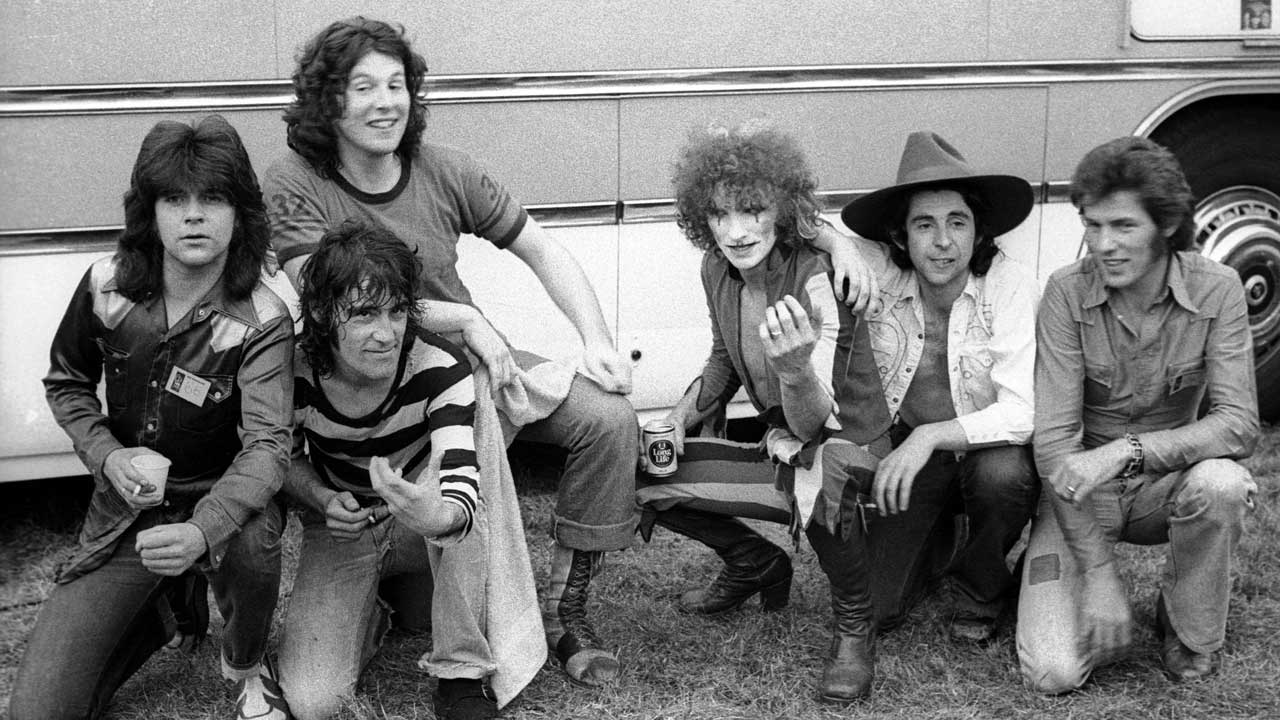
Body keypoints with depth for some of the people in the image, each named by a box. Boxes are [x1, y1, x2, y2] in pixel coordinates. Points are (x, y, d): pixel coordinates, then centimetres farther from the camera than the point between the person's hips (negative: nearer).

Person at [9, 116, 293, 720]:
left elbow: (267, 443, -29)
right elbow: (65, 382, 10)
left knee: (248, 540, -41)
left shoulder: (261, 322, -18)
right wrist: (106, 455, -10)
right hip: (125, 509, 3)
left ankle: (246, 668, -5)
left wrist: (202, 532, -48)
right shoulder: (106, 285, -7)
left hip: (218, 499, -2)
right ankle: (161, 608, 23)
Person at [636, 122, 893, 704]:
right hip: (778, 447, 7)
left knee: (819, 480, -42)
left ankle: (854, 626, -12)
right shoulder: (718, 269, -6)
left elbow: (815, 424, -29)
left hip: (848, 445, -7)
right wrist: (679, 419, -1)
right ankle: (755, 566, 20)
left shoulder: (818, 279, -25)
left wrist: (794, 363, -50)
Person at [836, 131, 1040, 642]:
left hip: (987, 446, -2)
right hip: (905, 442, 2)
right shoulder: (878, 272, -15)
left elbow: (1022, 413, -26)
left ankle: (980, 589, -4)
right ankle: (935, 534, 25)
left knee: (1004, 475, -38)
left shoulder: (1010, 286, -21)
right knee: (875, 608, -10)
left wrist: (932, 436, -36)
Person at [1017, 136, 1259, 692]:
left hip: (1167, 483, 1)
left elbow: (1238, 423, -19)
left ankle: (1192, 634, -6)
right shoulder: (1068, 293, -15)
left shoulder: (1216, 290, -12)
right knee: (1053, 674, -18)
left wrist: (1127, 451, -36)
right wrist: (1100, 576, -22)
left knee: (1220, 484, -35)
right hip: (1079, 493, -1)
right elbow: (1054, 439, -18)